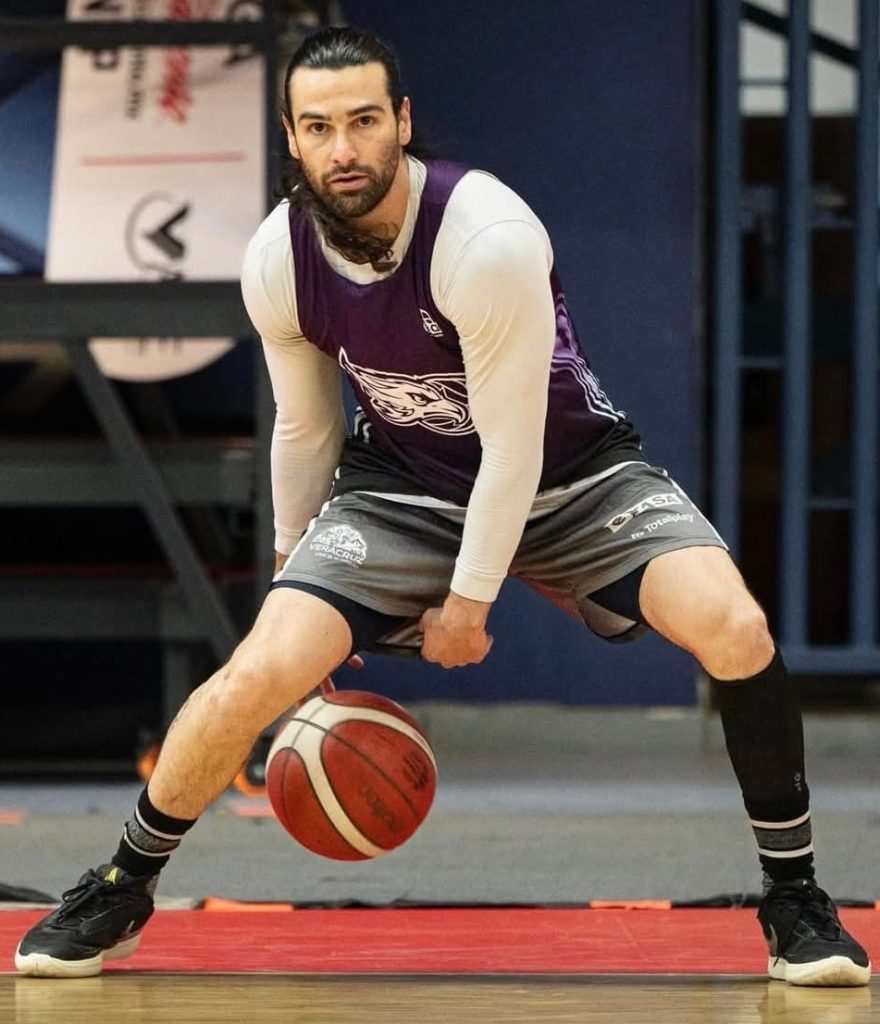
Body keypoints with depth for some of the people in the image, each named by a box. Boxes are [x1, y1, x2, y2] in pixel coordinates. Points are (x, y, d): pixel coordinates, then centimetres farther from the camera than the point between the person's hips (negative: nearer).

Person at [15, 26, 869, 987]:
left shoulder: (490, 240, -30)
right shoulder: (277, 259, -15)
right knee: (261, 671, -18)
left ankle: (793, 894, -5)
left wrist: (468, 601, -14)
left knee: (735, 633, -26)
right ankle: (119, 890, 6)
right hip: (401, 486, 3)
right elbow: (303, 428, 4)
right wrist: (297, 572, 12)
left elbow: (513, 448, -22)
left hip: (571, 471, -3)